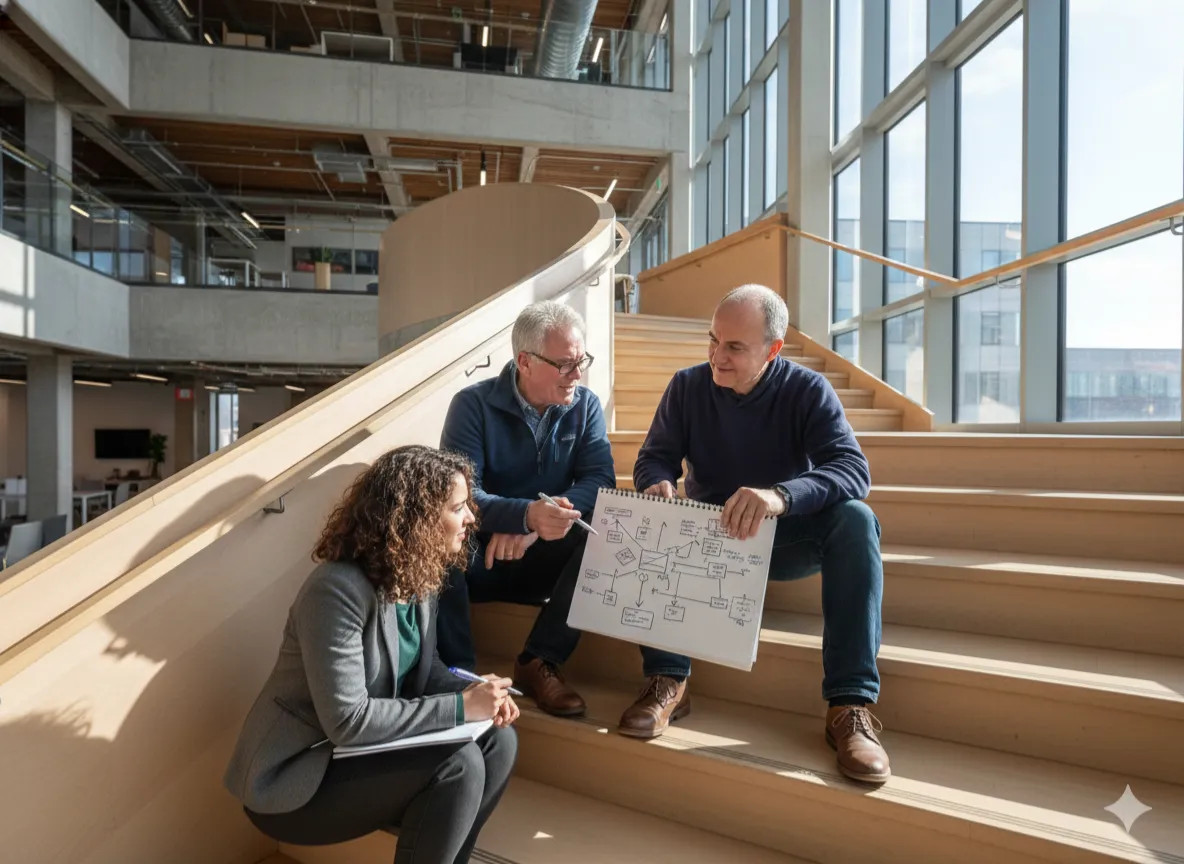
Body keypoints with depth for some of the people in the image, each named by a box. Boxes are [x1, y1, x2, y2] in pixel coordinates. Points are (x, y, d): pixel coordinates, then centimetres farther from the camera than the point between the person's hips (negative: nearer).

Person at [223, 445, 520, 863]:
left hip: (366, 749, 8)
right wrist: (460, 706, -26)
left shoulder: (420, 576, -2)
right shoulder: (338, 590, -28)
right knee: (459, 765, -24)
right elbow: (347, 721, -30)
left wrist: (475, 692, -12)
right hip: (296, 776, -8)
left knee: (498, 742, -8)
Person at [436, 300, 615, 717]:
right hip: (481, 557, -2)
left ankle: (539, 662, -15)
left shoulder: (585, 405, -2)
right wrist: (527, 514, -43)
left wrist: (533, 528, -30)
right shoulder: (474, 404, -12)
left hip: (543, 557, 3)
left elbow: (600, 480, -14)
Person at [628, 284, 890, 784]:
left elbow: (853, 471, -24)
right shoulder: (687, 387, -4)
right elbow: (654, 459, -4)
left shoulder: (807, 391, -11)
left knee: (855, 519, -30)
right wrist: (658, 484, -31)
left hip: (783, 539, -1)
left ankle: (850, 704, -29)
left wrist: (781, 496, -45)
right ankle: (667, 682, -26)